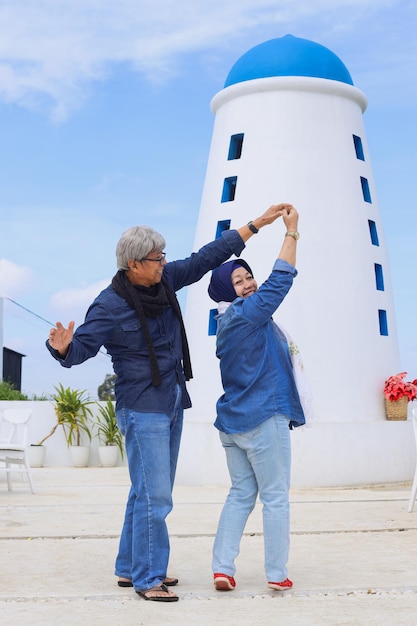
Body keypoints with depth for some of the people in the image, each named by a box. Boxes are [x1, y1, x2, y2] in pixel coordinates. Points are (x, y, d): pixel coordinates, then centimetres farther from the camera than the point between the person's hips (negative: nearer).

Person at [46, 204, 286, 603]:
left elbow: (208, 256, 9)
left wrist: (256, 224, 10)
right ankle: (147, 578, 2)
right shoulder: (110, 305, -15)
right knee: (153, 496, -10)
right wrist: (63, 347, -40)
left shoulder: (165, 280, 3)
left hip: (172, 406, 8)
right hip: (142, 409, -8)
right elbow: (81, 347, -16)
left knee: (150, 493, 14)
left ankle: (130, 568, 25)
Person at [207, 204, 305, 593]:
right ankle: (277, 575, 7)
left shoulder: (228, 324, 13)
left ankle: (222, 569, 8)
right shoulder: (248, 314, -13)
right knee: (275, 497, 1)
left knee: (240, 494, 12)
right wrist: (292, 232, -12)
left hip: (233, 422, 9)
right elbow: (280, 280, -16)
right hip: (264, 419, -9)